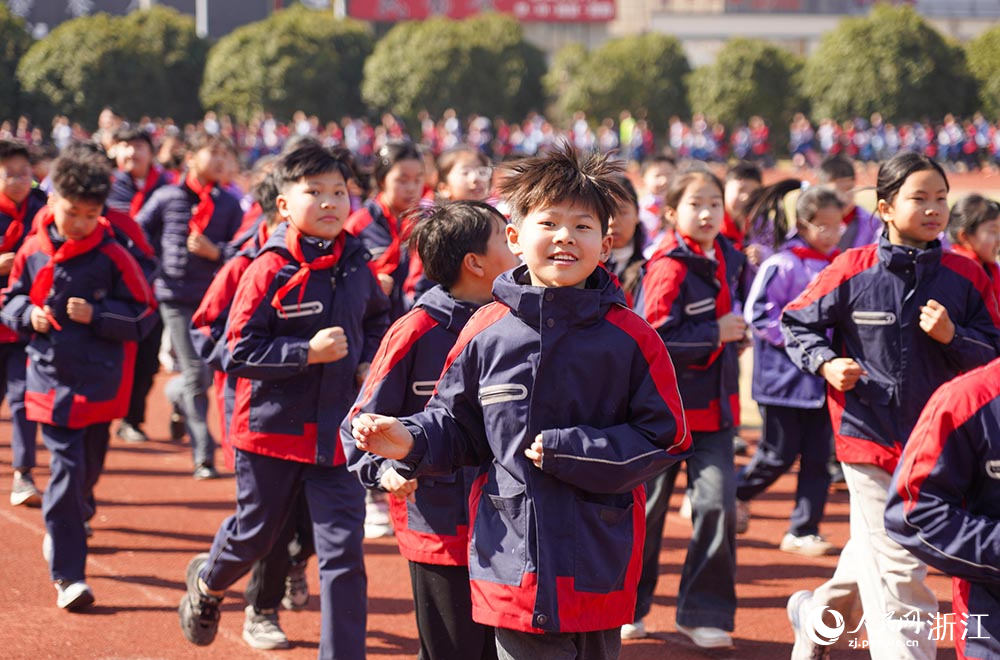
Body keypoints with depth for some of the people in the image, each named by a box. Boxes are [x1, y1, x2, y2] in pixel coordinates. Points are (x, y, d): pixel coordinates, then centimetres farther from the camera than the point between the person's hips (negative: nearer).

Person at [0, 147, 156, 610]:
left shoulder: (112, 257, -6)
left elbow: (144, 314, -4)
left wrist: (96, 315, -16)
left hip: (99, 382, 0)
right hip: (51, 379, 0)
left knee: (88, 468, 14)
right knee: (66, 469, -9)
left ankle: (65, 528, 44)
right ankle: (68, 575, -8)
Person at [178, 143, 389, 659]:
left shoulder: (357, 268, 1)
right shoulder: (268, 271, -14)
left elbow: (377, 321, 23)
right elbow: (239, 355, -16)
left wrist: (368, 361, 6)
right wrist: (308, 352, -24)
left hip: (337, 431, 3)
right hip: (272, 426, -3)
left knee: (343, 551, -5)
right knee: (253, 534, 18)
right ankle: (208, 582, 50)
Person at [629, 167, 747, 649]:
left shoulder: (728, 261, 7)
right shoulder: (669, 268, -16)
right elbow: (654, 337, -23)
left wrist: (735, 334, 5)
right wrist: (714, 334, -19)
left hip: (714, 404, 5)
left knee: (717, 504, -6)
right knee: (646, 506, 7)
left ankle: (704, 613, 4)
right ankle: (627, 606, 25)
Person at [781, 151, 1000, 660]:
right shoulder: (852, 270, -8)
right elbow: (797, 323, 3)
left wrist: (950, 336, -17)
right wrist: (825, 363, -14)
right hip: (869, 434, -4)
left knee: (872, 554, 22)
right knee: (900, 572, -8)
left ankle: (816, 612, 47)